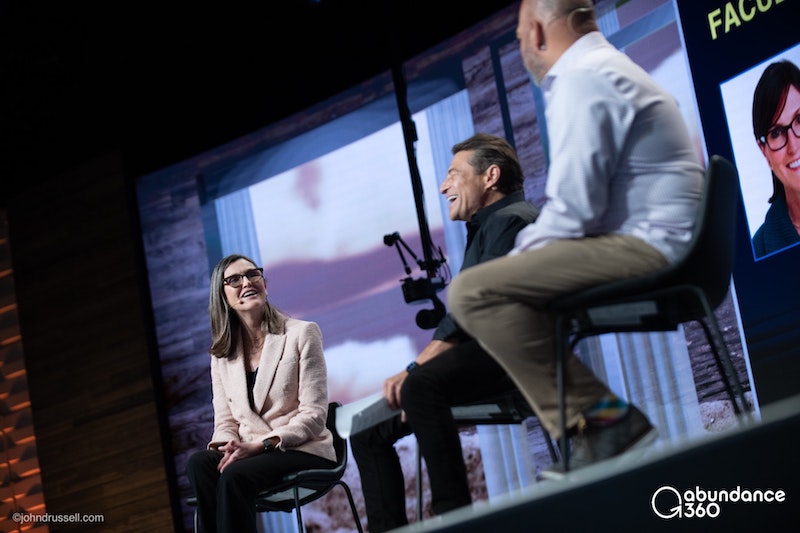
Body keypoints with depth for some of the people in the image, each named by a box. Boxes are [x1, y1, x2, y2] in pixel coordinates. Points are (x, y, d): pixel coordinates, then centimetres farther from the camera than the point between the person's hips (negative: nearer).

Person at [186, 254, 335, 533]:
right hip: (249, 453, 4)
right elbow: (225, 421, 9)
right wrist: (229, 444, -16)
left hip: (303, 451, -4)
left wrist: (260, 445, -20)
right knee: (199, 463, -29)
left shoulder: (302, 333, -2)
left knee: (235, 475, -34)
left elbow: (314, 415, -8)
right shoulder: (221, 353, 12)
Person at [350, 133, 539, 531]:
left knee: (423, 386, -38)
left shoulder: (511, 219, -5)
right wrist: (418, 372, 3)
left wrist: (416, 369, -22)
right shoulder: (484, 229, 27)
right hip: (478, 356, 11)